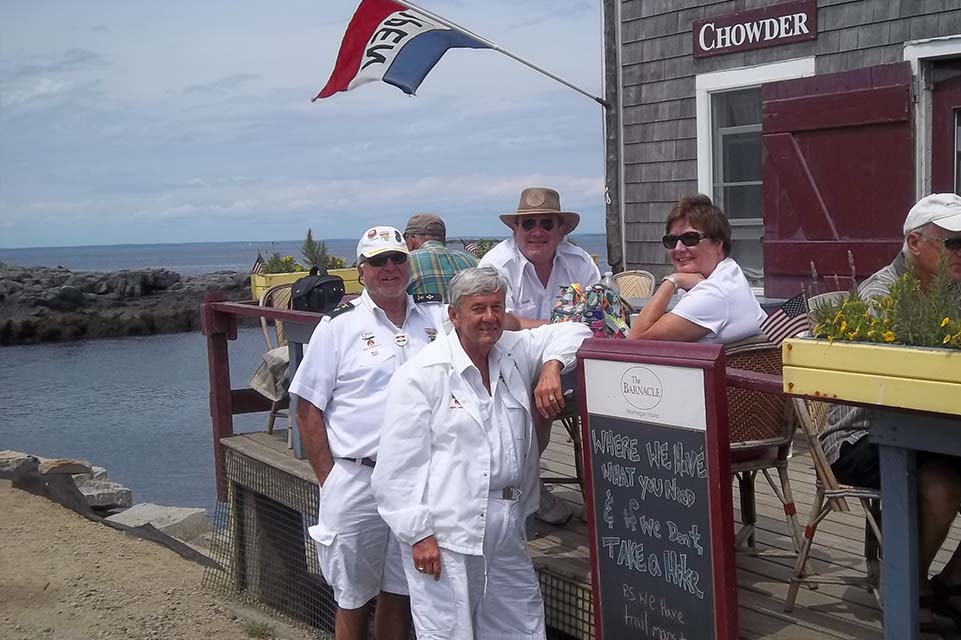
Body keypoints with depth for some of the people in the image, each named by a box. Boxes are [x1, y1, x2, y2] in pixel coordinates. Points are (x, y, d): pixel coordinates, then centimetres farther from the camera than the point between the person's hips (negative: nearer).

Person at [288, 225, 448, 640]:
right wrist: (328, 479, -5)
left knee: (399, 592, 15)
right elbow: (308, 407, -1)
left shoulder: (436, 320, 7)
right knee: (353, 599, 9)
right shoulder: (340, 325, -1)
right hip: (356, 482, -2)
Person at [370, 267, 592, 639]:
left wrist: (551, 367, -1)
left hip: (507, 531, 7)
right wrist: (418, 534, -15)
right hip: (445, 537, -6)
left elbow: (572, 332, 20)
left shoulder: (515, 354, 10)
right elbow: (399, 465, -11)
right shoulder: (422, 376, -8)